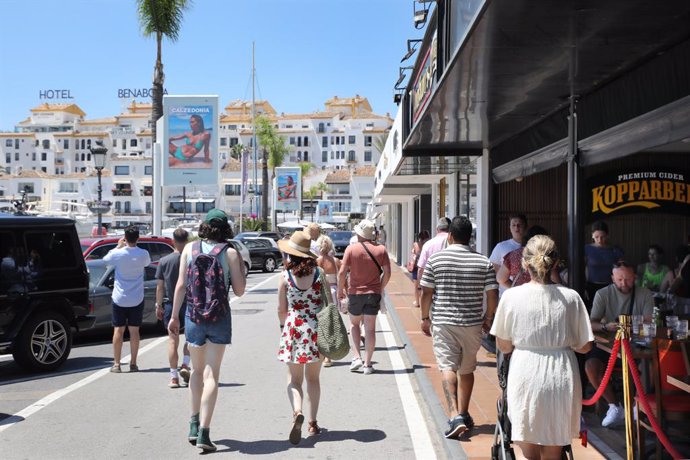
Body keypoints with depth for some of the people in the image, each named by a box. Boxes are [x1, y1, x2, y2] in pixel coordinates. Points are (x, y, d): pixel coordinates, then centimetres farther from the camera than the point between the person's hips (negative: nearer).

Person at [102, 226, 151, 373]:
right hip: (137, 299, 1)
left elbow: (105, 259, 8)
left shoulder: (118, 254, -13)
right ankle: (133, 364, 10)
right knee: (134, 331, 7)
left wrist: (118, 246, 16)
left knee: (118, 330, 6)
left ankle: (116, 364, 7)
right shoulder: (143, 254, -9)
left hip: (119, 298, -1)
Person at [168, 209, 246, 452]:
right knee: (211, 374, 0)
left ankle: (194, 425, 24)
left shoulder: (190, 248, 1)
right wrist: (240, 266, 9)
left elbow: (181, 285, -2)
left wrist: (174, 315, 4)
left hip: (193, 315, 2)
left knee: (197, 370, 20)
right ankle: (204, 432, -5)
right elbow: (239, 290, -3)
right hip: (219, 317, -2)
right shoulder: (230, 253, -5)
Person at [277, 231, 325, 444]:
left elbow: (281, 309, -2)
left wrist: (284, 327, 17)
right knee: (313, 378, 15)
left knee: (294, 379, 9)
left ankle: (297, 412, -18)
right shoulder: (319, 273, -3)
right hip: (316, 329, 2)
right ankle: (313, 423, 19)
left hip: (293, 329, -1)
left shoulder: (285, 276, -6)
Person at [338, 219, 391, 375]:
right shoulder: (381, 249, -2)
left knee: (354, 324, 20)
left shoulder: (351, 249, -8)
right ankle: (367, 364, 9)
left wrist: (341, 290, 2)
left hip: (355, 292, -1)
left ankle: (357, 357, 8)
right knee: (370, 328, 6)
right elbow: (387, 273, -3)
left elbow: (342, 272, -11)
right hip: (374, 293, 1)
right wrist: (380, 289, 11)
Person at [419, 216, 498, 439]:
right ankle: (463, 414, 25)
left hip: (443, 322, -2)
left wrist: (425, 317, 9)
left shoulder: (435, 259, -5)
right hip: (472, 322, 2)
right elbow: (493, 295, -1)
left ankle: (454, 415, -18)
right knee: (467, 369, 16)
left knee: (448, 367, -3)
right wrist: (488, 318, 14)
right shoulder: (483, 262, -1)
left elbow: (427, 293, -3)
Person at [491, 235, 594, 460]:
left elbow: (503, 346, -1)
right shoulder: (571, 297, -6)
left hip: (525, 376, -1)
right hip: (561, 379, 2)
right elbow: (584, 346, 1)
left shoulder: (511, 296, -8)